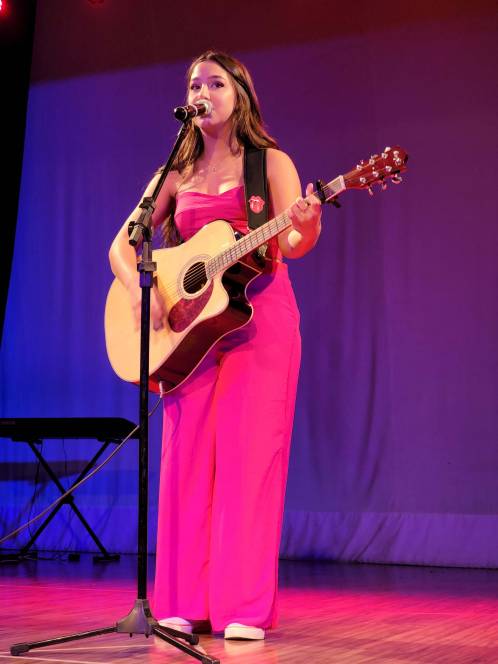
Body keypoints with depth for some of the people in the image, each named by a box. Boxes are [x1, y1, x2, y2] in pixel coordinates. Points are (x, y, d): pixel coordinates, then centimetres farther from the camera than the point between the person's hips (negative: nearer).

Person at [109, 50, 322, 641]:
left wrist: (306, 226, -32)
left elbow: (292, 245, -8)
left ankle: (246, 609, -4)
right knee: (186, 455, 0)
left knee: (249, 454, -6)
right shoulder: (176, 175, 13)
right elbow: (121, 244, 11)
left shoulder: (270, 163, 3)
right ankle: (183, 604, 5)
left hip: (259, 316, -3)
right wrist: (138, 289, -9)